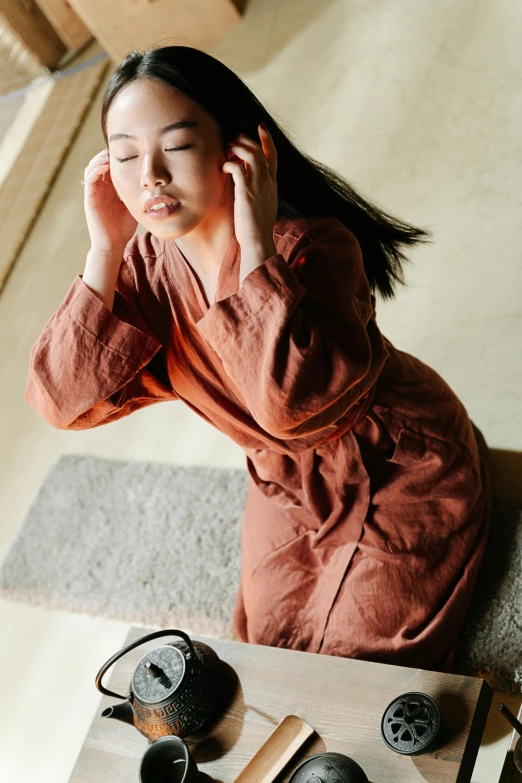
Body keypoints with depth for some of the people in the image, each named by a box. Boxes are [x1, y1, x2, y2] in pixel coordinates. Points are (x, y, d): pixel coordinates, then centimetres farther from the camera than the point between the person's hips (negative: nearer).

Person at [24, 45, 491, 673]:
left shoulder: (314, 247, -30)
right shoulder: (145, 266, -14)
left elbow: (292, 402, -46)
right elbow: (64, 403, -23)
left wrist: (256, 245, -41)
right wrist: (105, 250, -29)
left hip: (399, 473, -5)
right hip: (286, 487, 5)